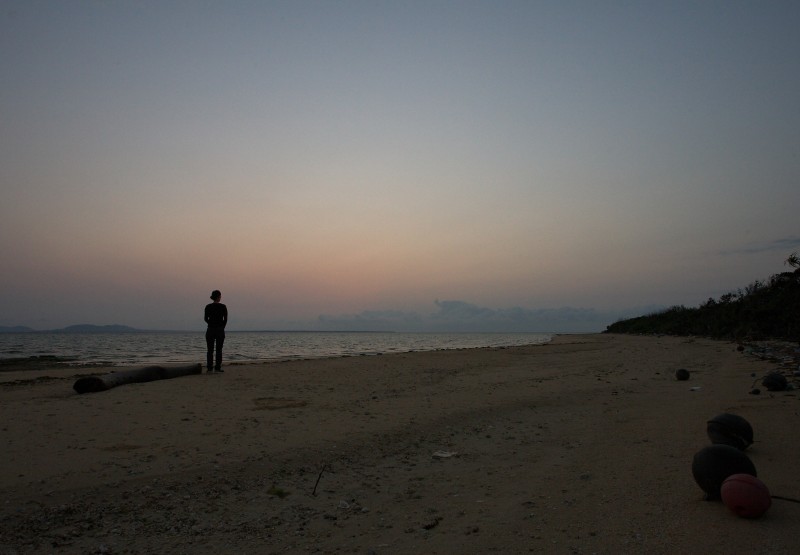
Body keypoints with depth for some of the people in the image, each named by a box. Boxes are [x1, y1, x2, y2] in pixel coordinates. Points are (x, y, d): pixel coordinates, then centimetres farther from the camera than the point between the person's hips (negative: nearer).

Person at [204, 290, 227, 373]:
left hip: (210, 330, 2)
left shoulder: (208, 306, 0)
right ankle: (218, 367, 3)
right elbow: (225, 320, -3)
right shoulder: (223, 307, -5)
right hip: (220, 330, -2)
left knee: (210, 350, 6)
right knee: (219, 350, 4)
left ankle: (209, 368, 4)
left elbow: (206, 319, 5)